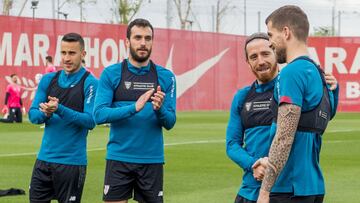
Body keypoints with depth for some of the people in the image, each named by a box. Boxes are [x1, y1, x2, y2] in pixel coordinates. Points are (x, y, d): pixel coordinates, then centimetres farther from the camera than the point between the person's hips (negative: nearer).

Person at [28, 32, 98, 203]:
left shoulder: (90, 83, -8)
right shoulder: (48, 80, 8)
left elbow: (91, 121, -16)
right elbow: (32, 114, 5)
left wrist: (59, 109, -25)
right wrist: (46, 113, -17)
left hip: (72, 162, -5)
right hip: (44, 157, 5)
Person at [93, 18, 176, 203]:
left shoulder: (165, 77, 4)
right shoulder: (111, 74, 0)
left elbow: (170, 122, 2)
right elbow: (99, 115, -9)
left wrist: (159, 109, -20)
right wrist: (134, 108, -22)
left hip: (152, 160, 1)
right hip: (119, 158, -1)